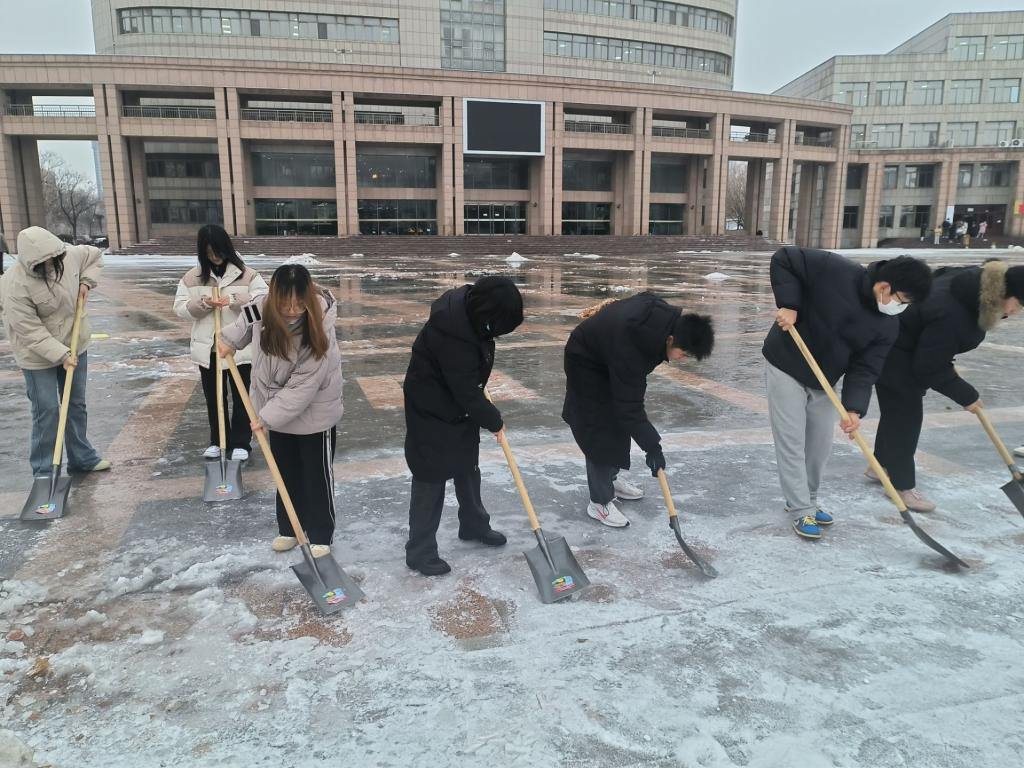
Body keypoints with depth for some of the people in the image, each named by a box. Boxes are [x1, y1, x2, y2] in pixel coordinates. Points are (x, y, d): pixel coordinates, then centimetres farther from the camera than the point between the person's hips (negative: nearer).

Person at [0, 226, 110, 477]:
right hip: (38, 355, -5)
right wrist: (61, 355, -28)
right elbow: (30, 332, -25)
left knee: (77, 405, 16)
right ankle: (44, 473, 10)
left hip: (74, 345, 6)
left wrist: (86, 282, -5)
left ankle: (82, 458, 31)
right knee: (47, 412, -2)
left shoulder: (68, 255, -13)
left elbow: (95, 255, 9)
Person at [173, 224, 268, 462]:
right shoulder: (192, 276, 3)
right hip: (207, 348, 3)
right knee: (213, 397, 14)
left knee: (241, 397, 6)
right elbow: (180, 307, 1)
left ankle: (240, 443, 17)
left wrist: (236, 300, -26)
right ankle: (217, 441, 28)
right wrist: (203, 304, -17)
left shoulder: (246, 274, -6)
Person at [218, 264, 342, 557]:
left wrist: (268, 416, -24)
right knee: (286, 472, 18)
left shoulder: (319, 328, -31)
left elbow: (304, 385, -28)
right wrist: (229, 340, 13)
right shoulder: (262, 308, -16)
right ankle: (288, 528, 35)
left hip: (314, 413, -5)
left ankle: (321, 535, 23)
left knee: (317, 475, 7)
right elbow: (246, 322, 13)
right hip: (277, 409, 5)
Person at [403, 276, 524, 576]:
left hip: (459, 407, 9)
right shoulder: (453, 337, -36)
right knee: (431, 478, -1)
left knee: (468, 468, 21)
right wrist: (495, 421, -13)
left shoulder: (467, 304, -9)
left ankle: (474, 525, 40)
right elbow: (467, 393, -27)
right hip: (433, 411, -9)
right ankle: (419, 551, 12)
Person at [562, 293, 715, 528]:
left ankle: (610, 479, 32)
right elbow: (629, 405, -37)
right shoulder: (631, 347, -42)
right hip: (586, 362, -8)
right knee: (601, 431, -10)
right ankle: (600, 501, -1)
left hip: (608, 353, 8)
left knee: (619, 422, 14)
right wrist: (652, 446, -33)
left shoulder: (667, 317, -21)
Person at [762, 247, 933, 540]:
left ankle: (804, 501, 32)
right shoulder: (834, 271, -24)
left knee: (821, 444, 12)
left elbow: (864, 369, -10)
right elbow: (783, 259, -18)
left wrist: (854, 408, -25)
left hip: (824, 381, 6)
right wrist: (789, 304, -27)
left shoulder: (888, 326, -8)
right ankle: (802, 511, 8)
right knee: (792, 443, -3)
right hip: (786, 368, -6)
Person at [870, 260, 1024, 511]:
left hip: (912, 345, 10)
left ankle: (880, 465, 32)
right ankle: (902, 486, 4)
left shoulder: (979, 283, -10)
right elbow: (932, 369, -28)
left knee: (897, 409, 18)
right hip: (894, 354, -10)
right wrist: (966, 396, -16)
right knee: (906, 415, -6)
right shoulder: (951, 315, -37)